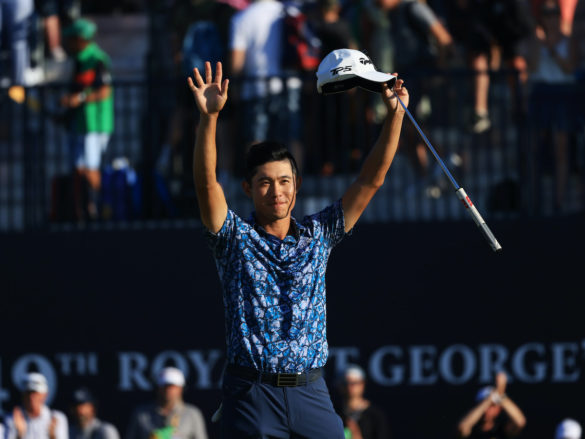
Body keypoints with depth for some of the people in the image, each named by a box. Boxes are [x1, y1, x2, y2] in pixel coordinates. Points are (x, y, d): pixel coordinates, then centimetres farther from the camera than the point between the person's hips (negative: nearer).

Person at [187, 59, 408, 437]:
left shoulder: (318, 235, 12)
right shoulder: (236, 238, 4)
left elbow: (371, 180, 8)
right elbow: (207, 183, -11)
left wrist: (395, 114, 0)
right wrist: (209, 117, -25)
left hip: (310, 389, 3)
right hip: (252, 391, -3)